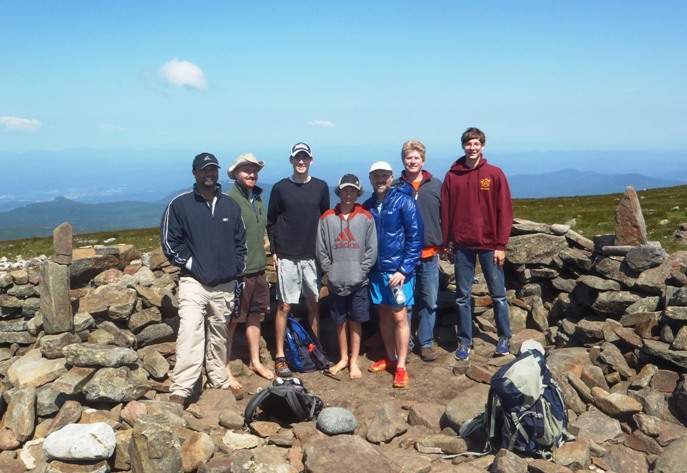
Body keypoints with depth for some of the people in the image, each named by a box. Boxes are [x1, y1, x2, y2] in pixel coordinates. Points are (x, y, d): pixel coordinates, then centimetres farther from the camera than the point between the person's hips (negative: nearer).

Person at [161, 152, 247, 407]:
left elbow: (240, 241, 15)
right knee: (190, 333, -17)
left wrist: (237, 269, 6)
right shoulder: (180, 204, -3)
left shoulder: (231, 205, 9)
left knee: (219, 336, 14)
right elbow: (169, 241, -2)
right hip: (193, 283, -4)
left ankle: (219, 382, 27)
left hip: (225, 285, 4)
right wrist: (189, 264, -8)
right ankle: (180, 391, -17)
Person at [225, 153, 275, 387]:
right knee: (231, 321, 2)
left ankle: (255, 361, 32)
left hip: (258, 270, 7)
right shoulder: (229, 200, -13)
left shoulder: (258, 199, 12)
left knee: (255, 317, 17)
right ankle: (225, 369, 14)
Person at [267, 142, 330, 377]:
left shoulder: (321, 187, 6)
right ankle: (280, 356, 6)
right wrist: (274, 251, -1)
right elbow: (271, 222, 5)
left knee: (314, 304, 9)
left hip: (313, 256, 2)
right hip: (287, 257, -2)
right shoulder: (280, 188, 1)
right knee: (284, 305, -1)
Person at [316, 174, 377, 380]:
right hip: (336, 282, 1)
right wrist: (330, 271, -5)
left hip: (358, 282, -1)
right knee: (340, 321, 12)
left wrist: (361, 271, -9)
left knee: (356, 321, 7)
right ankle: (343, 358, 26)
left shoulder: (366, 218, -1)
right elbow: (321, 250, 2)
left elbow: (372, 249, -2)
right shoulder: (327, 218, 1)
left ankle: (354, 361, 18)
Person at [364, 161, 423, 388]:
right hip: (377, 270, 5)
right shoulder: (368, 206, 6)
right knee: (384, 314, 13)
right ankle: (390, 357, 28)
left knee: (399, 316, -2)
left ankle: (401, 366, 7)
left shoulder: (404, 201, -9)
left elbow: (415, 237, -11)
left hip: (399, 270, -5)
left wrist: (404, 270, -15)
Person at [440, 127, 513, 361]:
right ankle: (464, 341, 18)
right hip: (462, 246, 2)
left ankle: (504, 337, 24)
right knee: (462, 296, 7)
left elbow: (505, 211, -4)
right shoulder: (452, 176, 3)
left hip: (489, 244, -1)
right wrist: (446, 242, 2)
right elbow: (446, 212, 4)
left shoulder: (495, 174, -1)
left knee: (498, 294, 8)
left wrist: (501, 245, -8)